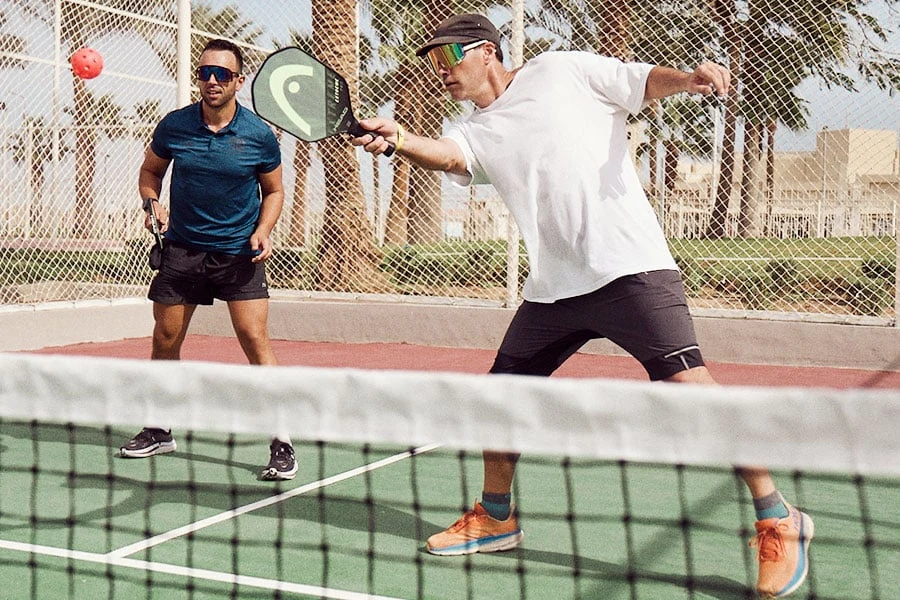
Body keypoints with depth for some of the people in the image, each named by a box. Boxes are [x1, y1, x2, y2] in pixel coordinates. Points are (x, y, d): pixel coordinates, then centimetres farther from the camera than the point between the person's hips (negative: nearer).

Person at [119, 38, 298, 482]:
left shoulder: (259, 136, -7)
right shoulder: (173, 126, -3)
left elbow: (273, 191, 7)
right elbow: (150, 171, 13)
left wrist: (263, 230, -10)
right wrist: (152, 203, -7)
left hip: (239, 252, -3)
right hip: (182, 248, 3)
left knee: (255, 339, -13)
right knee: (165, 340, 8)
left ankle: (282, 442, -7)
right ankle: (160, 431, 29)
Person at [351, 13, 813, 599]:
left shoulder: (562, 71, 4)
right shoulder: (476, 133, 13)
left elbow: (646, 81, 0)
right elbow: (446, 156, -9)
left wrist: (691, 76, -22)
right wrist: (397, 138, -30)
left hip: (631, 268, -6)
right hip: (552, 288, 6)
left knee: (690, 386, -16)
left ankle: (778, 520, -2)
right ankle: (496, 517, 31)